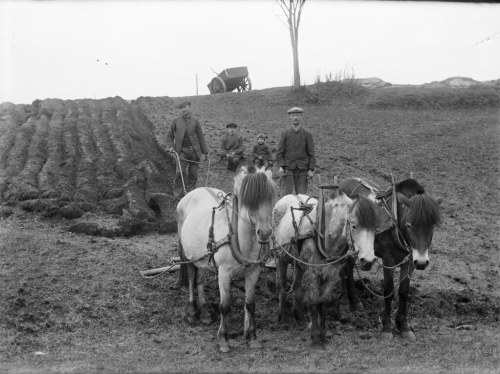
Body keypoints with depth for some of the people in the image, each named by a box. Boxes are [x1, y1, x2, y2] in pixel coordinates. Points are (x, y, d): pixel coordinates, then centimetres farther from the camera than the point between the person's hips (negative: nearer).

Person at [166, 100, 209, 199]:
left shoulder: (195, 121, 7)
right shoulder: (176, 121, 7)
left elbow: (201, 137, 8)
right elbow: (169, 135, 14)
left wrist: (204, 152, 4)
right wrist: (171, 146, -3)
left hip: (195, 151, 1)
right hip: (182, 151, -1)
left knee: (193, 174, 4)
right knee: (180, 172, -12)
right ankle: (178, 194, -3)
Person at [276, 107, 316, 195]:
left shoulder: (307, 135, 8)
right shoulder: (285, 134, 8)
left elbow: (311, 154, 6)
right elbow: (279, 152, 5)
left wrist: (311, 169, -3)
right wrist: (281, 166, -9)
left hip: (302, 170, 1)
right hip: (288, 169, -1)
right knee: (286, 194, -7)